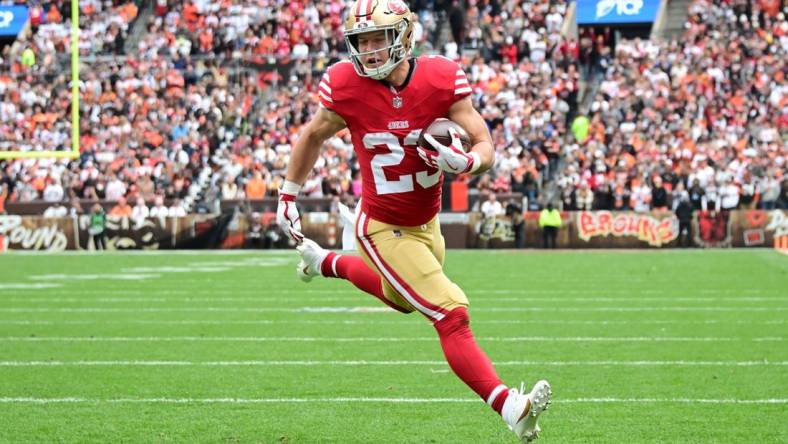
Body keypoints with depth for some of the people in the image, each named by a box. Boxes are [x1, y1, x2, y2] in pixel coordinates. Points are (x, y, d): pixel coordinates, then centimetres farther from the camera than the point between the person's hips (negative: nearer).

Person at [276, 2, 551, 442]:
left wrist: (463, 161, -39)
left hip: (427, 224, 5)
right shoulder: (346, 86, -19)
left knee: (404, 298, 33)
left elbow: (487, 147, -16)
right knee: (452, 315, -17)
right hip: (383, 229, -5)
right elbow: (313, 136, 1)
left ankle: (326, 263, 55)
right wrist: (288, 196, 9)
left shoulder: (442, 79, -17)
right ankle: (510, 408, -18)